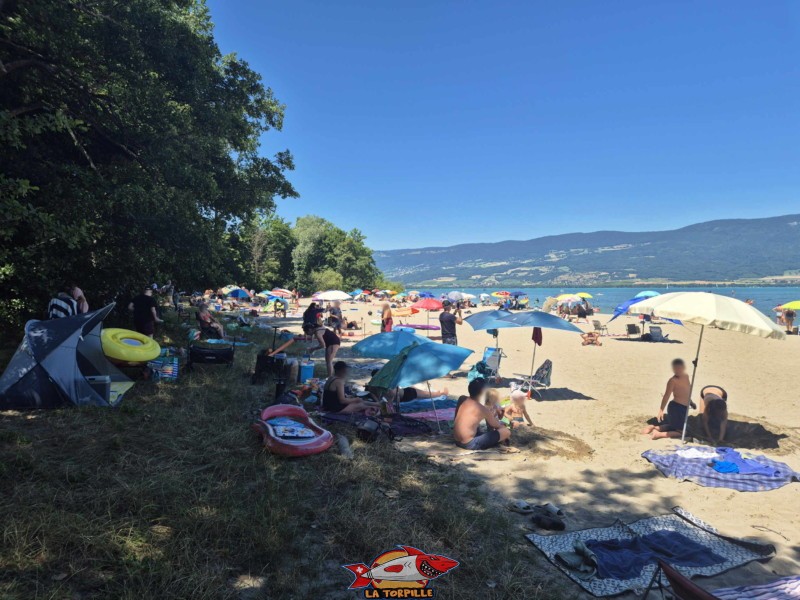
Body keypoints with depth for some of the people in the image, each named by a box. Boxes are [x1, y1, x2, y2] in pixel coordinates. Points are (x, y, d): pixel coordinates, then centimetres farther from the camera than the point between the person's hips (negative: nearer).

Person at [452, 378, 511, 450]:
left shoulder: (463, 400, 4)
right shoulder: (482, 409, -11)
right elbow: (496, 425, 4)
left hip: (457, 441, 8)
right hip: (470, 444, -8)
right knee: (506, 431, -6)